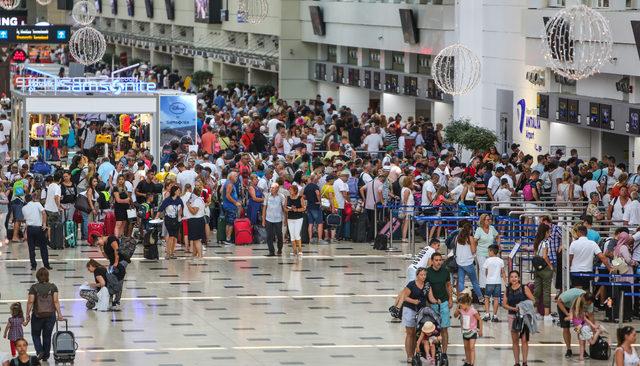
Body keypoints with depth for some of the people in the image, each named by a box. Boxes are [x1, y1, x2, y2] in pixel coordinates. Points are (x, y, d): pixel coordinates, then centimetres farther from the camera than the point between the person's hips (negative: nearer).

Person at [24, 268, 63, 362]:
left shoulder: (34, 287, -7)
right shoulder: (53, 287, -3)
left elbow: (30, 302, -10)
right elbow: (56, 301, -8)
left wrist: (27, 315, -5)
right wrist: (59, 314, -6)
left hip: (37, 315, -2)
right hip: (50, 314, 2)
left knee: (36, 334, 17)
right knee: (47, 336, 14)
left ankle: (39, 351, -3)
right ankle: (46, 356, 20)